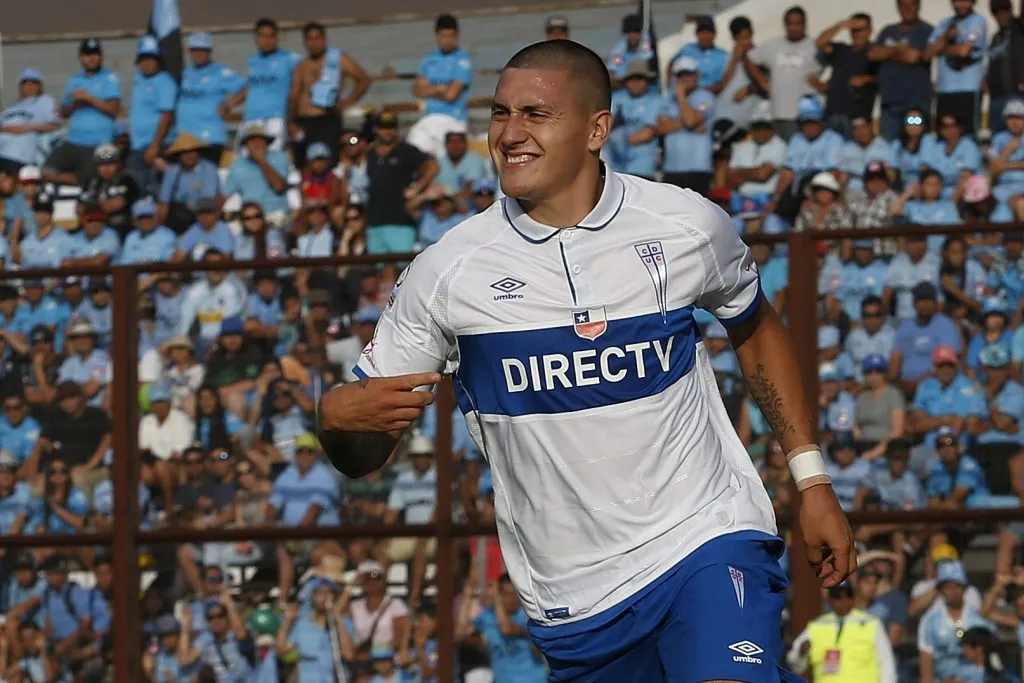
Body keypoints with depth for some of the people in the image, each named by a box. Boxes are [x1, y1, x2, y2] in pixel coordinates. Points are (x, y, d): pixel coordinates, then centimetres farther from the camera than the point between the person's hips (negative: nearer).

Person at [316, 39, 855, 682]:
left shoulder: (690, 226, -4)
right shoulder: (444, 271, -5)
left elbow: (757, 330, 18)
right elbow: (361, 456, 0)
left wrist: (812, 480, 13)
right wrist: (337, 415, -24)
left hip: (706, 538, -2)